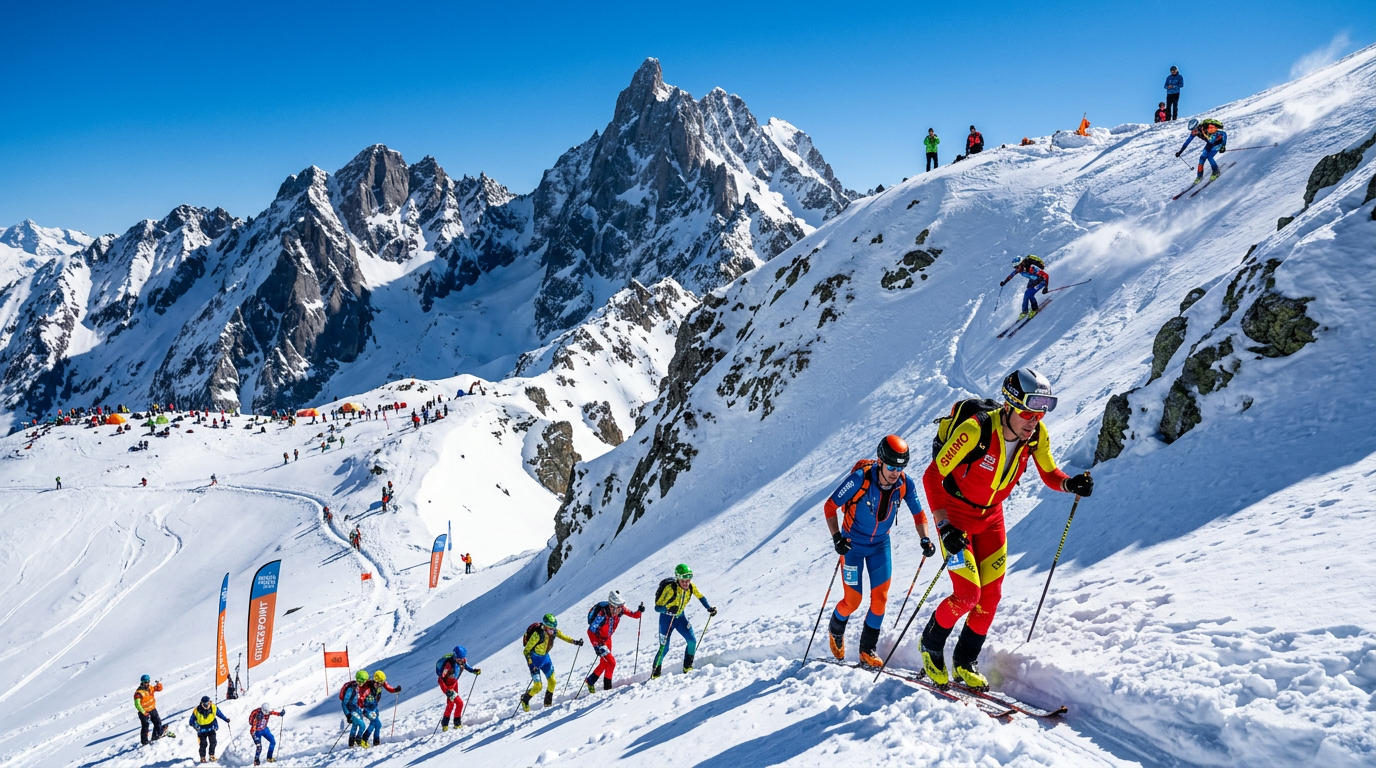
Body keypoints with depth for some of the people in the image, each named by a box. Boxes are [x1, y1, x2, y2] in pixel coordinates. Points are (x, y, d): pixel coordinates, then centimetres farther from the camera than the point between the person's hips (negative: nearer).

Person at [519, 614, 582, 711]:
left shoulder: (554, 631, -13)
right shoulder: (538, 634, -31)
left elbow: (563, 637, 4)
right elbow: (526, 650, -24)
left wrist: (575, 642, -11)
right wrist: (531, 665, -29)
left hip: (545, 657, 6)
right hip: (534, 659, -6)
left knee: (552, 681, 7)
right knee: (538, 686, -9)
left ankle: (548, 702, 30)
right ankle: (524, 700, 18)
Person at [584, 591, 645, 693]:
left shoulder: (621, 609, -18)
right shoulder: (603, 613, -35)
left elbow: (634, 615, -8)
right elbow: (591, 631, -30)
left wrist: (640, 611, -29)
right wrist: (597, 646, -34)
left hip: (607, 638, 7)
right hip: (598, 638, -7)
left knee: (604, 663, 18)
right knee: (611, 662, -11)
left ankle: (590, 681, 36)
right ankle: (607, 686, 9)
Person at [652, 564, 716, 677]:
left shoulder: (691, 586, -15)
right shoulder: (670, 588, -30)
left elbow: (700, 597, 6)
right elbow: (657, 607, -31)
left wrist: (709, 608, -9)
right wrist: (668, 609, -51)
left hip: (680, 617, 4)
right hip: (667, 618, -4)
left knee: (692, 640, -12)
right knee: (664, 648, -6)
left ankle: (687, 667, 7)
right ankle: (655, 673, 16)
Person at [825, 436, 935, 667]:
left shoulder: (905, 484, -17)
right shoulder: (860, 479, -29)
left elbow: (918, 514, -3)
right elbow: (829, 506, -19)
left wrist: (925, 539, -20)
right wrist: (837, 538, -26)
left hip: (880, 544, 3)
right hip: (853, 544, -3)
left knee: (880, 598, -2)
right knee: (853, 599, 0)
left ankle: (867, 651, 15)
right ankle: (836, 630, 32)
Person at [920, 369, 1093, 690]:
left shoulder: (1036, 434, -14)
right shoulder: (975, 430, -31)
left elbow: (1050, 474, 1)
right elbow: (932, 476, -25)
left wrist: (1071, 483, -22)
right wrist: (944, 527, -30)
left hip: (991, 518, 6)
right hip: (955, 516, -5)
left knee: (990, 597, 4)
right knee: (968, 594, -11)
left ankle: (965, 663, 24)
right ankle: (931, 645, 16)